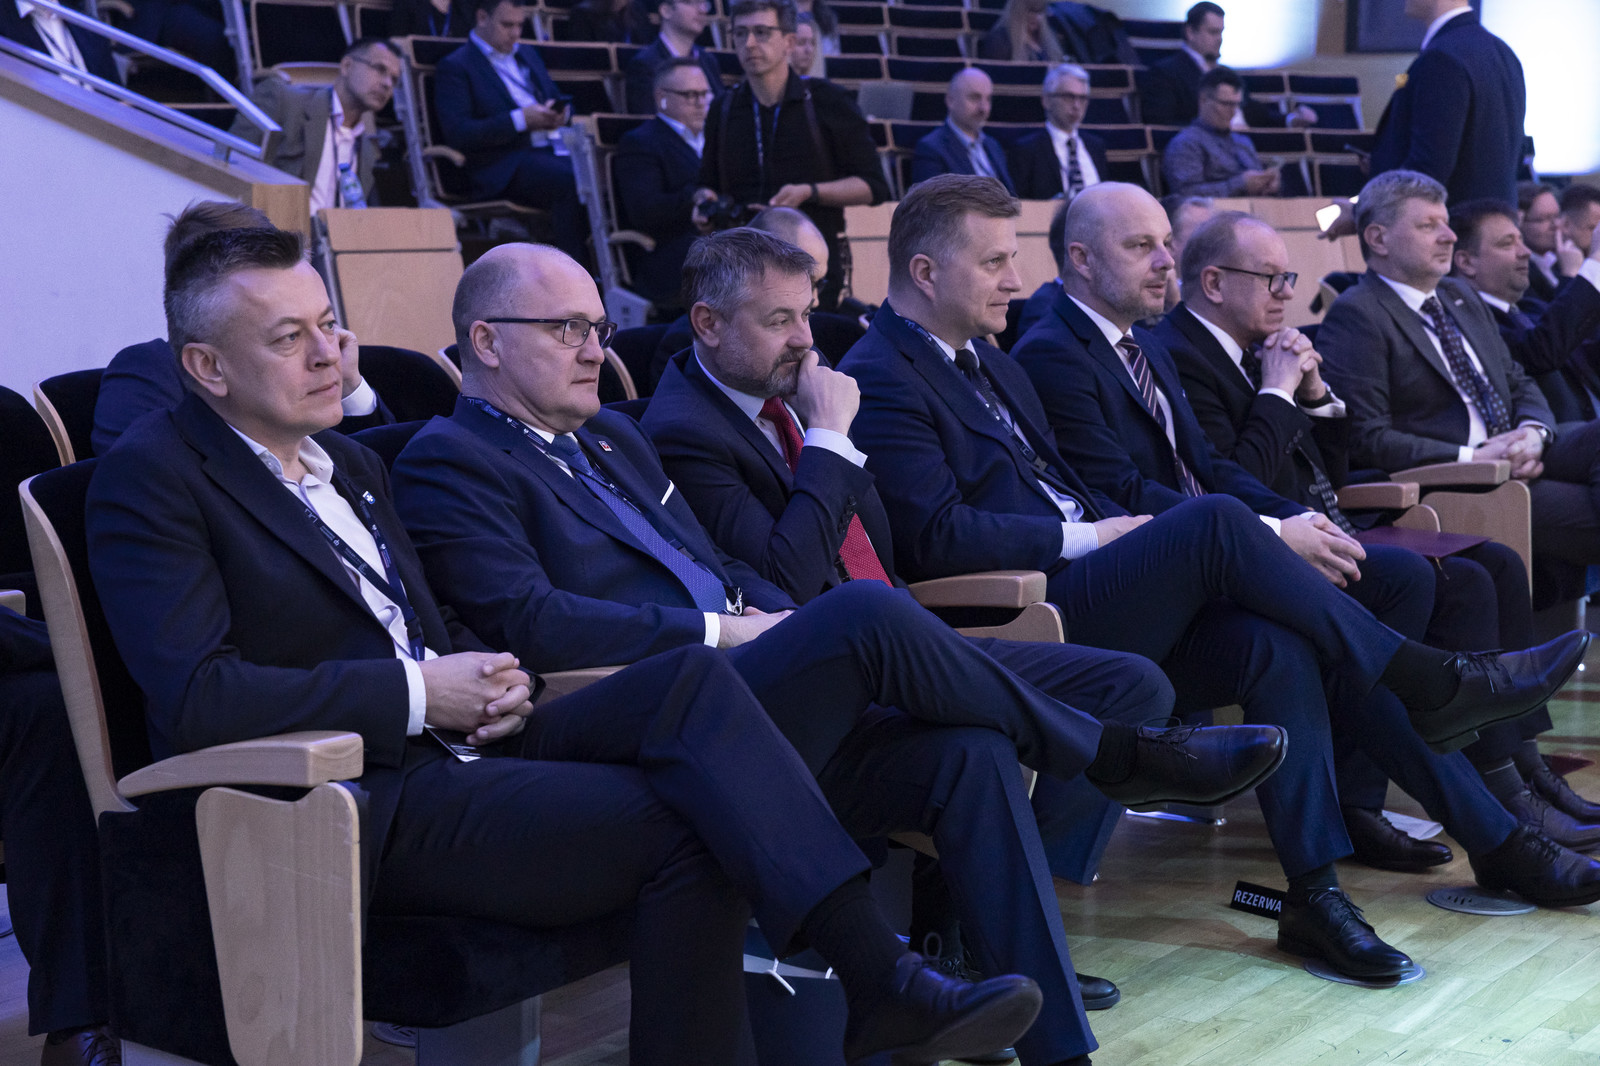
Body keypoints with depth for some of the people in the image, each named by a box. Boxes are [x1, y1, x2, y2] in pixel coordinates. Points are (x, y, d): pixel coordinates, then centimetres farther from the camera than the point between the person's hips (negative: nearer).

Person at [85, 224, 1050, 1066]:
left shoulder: (349, 464, 21)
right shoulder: (154, 480, -5)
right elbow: (194, 697, -18)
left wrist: (490, 679, 1)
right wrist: (418, 693, -15)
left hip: (450, 750, 7)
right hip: (351, 812, -7)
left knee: (691, 681, -18)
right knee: (684, 827, -23)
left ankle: (877, 973, -26)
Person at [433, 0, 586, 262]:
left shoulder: (527, 53, 27)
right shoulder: (455, 67, 3)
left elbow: (559, 101, 32)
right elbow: (458, 134, -9)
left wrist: (560, 113, 5)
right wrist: (520, 120, -16)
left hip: (554, 150, 7)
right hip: (504, 167, -7)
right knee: (572, 182, -35)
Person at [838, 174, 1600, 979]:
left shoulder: (990, 365, 24)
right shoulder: (881, 379, -7)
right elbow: (939, 536, -18)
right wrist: (1081, 536, -11)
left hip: (1083, 599, 9)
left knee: (1277, 643, -15)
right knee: (1215, 521, -23)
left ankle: (1315, 891, -18)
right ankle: (1432, 683, -10)